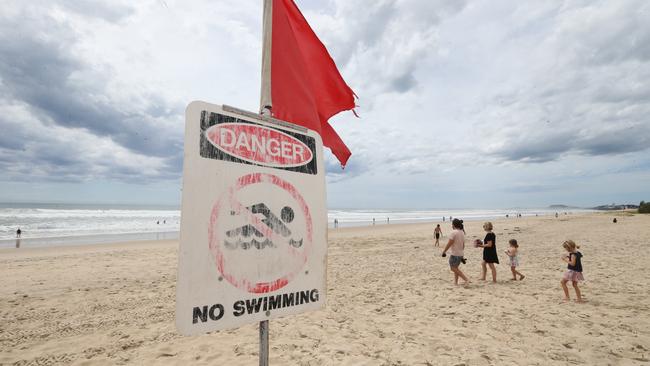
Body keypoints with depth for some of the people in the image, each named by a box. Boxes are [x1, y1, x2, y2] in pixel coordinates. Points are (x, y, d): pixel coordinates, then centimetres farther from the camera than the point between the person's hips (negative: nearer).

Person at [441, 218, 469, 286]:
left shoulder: (454, 232, -19)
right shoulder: (462, 232, 8)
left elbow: (449, 244, -19)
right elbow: (463, 244, 14)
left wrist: (444, 251, -8)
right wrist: (462, 256, 22)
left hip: (455, 254, -9)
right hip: (461, 254, 9)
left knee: (453, 268, 1)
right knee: (456, 268, 17)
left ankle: (466, 279, -4)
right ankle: (455, 282, 20)